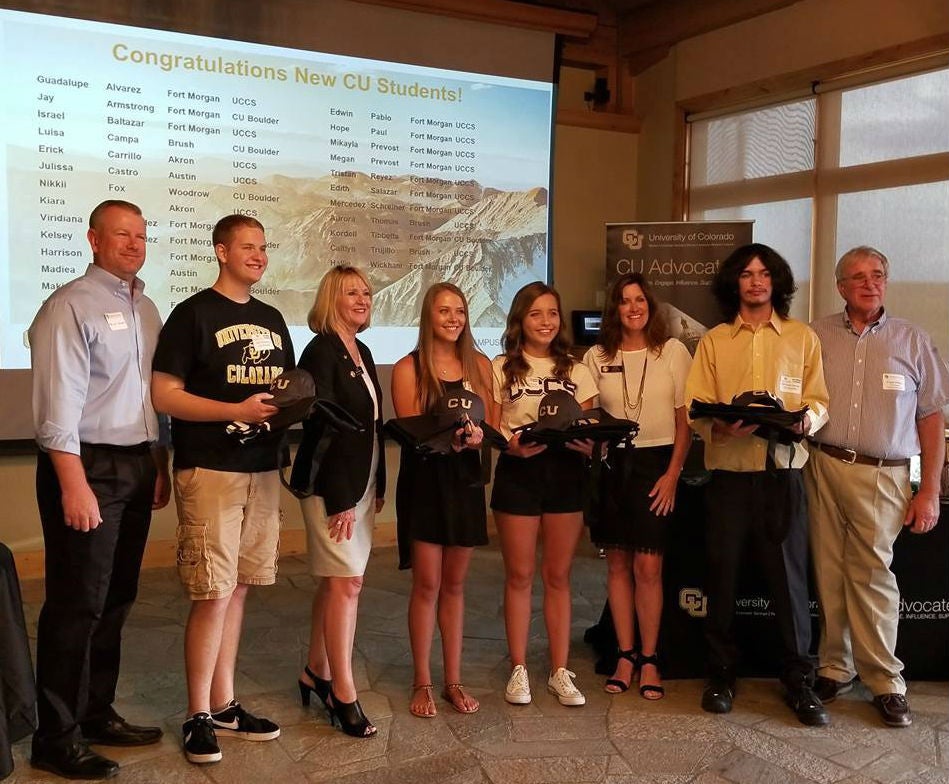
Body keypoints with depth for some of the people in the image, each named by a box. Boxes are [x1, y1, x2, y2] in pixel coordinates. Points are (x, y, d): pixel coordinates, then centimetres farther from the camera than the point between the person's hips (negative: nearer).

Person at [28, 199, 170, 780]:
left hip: (138, 467, 8)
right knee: (78, 604, -2)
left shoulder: (147, 309, 14)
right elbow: (59, 401, -16)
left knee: (116, 600, 14)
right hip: (88, 467, -7)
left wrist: (161, 466, 15)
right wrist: (74, 485, -20)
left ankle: (97, 714, 28)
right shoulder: (70, 306, -9)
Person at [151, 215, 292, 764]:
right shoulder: (194, 314, -5)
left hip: (262, 470, 6)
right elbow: (165, 395, -9)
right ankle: (199, 715, 10)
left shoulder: (271, 319, 15)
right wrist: (238, 410, -19)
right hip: (210, 471, -6)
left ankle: (224, 704, 22)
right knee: (213, 595, -5)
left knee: (238, 590, 11)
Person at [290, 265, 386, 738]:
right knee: (346, 583, -6)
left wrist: (378, 484, 13)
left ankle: (317, 673, 24)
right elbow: (321, 427, -16)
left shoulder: (362, 353, 14)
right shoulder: (321, 350, -11)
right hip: (333, 484, -8)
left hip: (362, 482, 8)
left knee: (334, 583, 13)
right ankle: (343, 694, 3)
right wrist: (338, 498, -18)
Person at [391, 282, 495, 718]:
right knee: (427, 584, -1)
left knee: (454, 583, 11)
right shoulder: (408, 368, -3)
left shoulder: (479, 365, 7)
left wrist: (476, 436, -17)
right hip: (424, 480, -3)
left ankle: (453, 680, 21)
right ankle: (422, 683, 13)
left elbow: (491, 424, 5)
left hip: (465, 478, 3)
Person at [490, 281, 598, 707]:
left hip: (566, 472, 2)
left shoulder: (576, 371, 11)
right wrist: (512, 445, -21)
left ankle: (560, 672, 16)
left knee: (558, 576, 8)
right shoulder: (501, 368, 3)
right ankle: (519, 670, 16)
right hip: (518, 472, -2)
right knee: (519, 575, 4)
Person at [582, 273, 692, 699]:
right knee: (617, 564, 6)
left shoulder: (673, 351, 1)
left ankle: (648, 660, 7)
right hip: (612, 465, 3)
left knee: (648, 565, -5)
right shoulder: (596, 358, 7)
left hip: (656, 464, -2)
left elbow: (686, 418, 0)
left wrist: (673, 474, -7)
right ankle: (626, 656, 17)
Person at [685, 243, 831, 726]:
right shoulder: (713, 341, 10)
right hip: (728, 472, 1)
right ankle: (721, 675, 20)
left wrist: (806, 420, -15)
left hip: (783, 472, 0)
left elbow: (819, 401, 7)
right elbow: (695, 408, 3)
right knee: (722, 575, 6)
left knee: (789, 576, 1)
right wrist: (721, 427, -17)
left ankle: (799, 680, 15)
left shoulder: (802, 338, 10)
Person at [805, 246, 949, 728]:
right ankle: (835, 668, 18)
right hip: (822, 467, 1)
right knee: (829, 573, 6)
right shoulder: (816, 336, 6)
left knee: (871, 574, -2)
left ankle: (885, 681, 10)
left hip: (882, 475, -1)